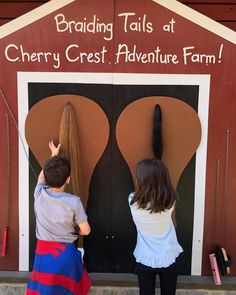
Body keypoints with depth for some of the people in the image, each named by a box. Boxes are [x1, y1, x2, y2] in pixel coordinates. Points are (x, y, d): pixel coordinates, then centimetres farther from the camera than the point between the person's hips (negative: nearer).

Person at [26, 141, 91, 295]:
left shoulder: (39, 194, -11)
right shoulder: (73, 202, -19)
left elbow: (42, 176, 12)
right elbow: (86, 231, -10)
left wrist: (53, 155, 24)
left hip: (43, 251, 3)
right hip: (65, 252, -2)